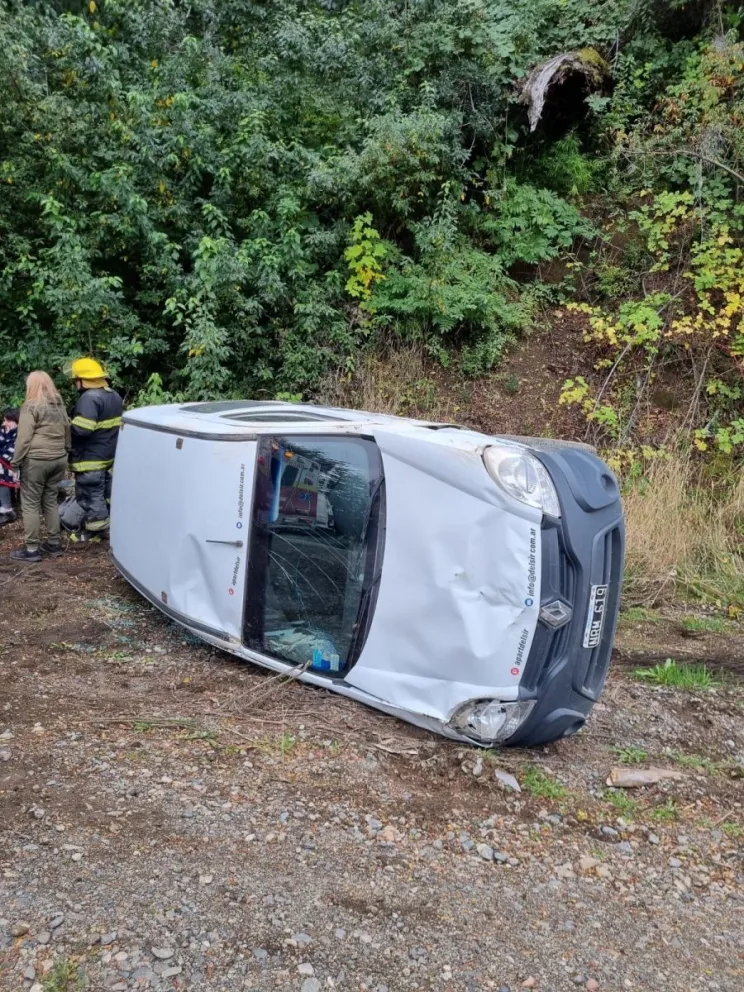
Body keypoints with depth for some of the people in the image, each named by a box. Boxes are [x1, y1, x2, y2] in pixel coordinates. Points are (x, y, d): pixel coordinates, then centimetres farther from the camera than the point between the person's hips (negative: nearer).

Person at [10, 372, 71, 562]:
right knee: (51, 501, 15)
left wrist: (15, 462, -6)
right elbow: (67, 434, 17)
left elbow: (23, 438, -13)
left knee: (30, 504, 1)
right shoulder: (60, 406, 12)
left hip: (35, 461, -7)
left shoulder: (30, 407, -10)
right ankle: (54, 544, 19)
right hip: (59, 460, 7)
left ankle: (32, 549, 3)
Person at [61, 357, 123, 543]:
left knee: (91, 494, 0)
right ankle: (107, 524, 26)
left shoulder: (90, 398, -23)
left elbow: (81, 429, -30)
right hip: (108, 454, 10)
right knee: (105, 491, 17)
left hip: (90, 458, -10)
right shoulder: (114, 396, 9)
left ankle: (96, 530, 7)